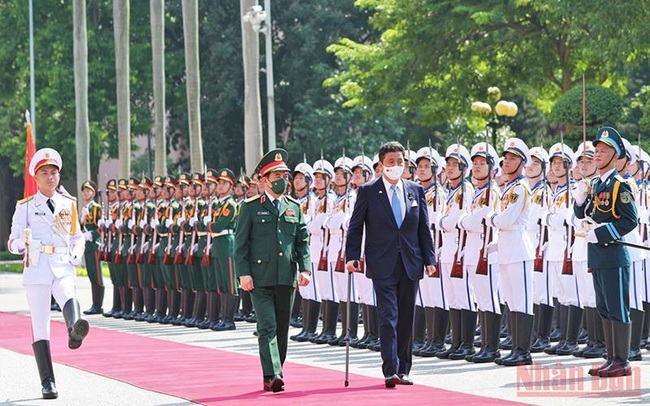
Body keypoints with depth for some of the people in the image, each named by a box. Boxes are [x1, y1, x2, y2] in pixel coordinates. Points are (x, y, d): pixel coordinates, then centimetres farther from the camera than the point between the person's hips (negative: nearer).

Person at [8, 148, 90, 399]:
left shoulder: (69, 204, 14)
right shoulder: (26, 207, 7)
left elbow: (78, 237, 24)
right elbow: (13, 243, 6)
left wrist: (77, 254, 2)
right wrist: (23, 242, -18)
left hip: (64, 267, 1)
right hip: (37, 268, 0)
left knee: (68, 297, -34)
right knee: (40, 327, -2)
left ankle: (75, 331, -65)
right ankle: (47, 383, 2)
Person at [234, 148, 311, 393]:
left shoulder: (294, 207, 13)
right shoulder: (251, 207, 1)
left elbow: (303, 241, 13)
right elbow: (241, 243, -1)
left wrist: (304, 268, 0)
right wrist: (243, 273, -10)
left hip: (286, 278, 4)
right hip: (260, 278, -4)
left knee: (282, 328, 8)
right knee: (267, 327, -11)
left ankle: (276, 374, 17)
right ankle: (272, 375, -19)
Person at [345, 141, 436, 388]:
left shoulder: (416, 191, 9)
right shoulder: (367, 191, 0)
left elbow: (424, 228, 12)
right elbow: (355, 227, 2)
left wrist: (429, 259, 6)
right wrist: (352, 257, -7)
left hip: (410, 264, 4)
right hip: (383, 265, -4)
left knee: (406, 319, 8)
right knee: (388, 317, -11)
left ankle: (403, 370, 16)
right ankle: (390, 371, -13)